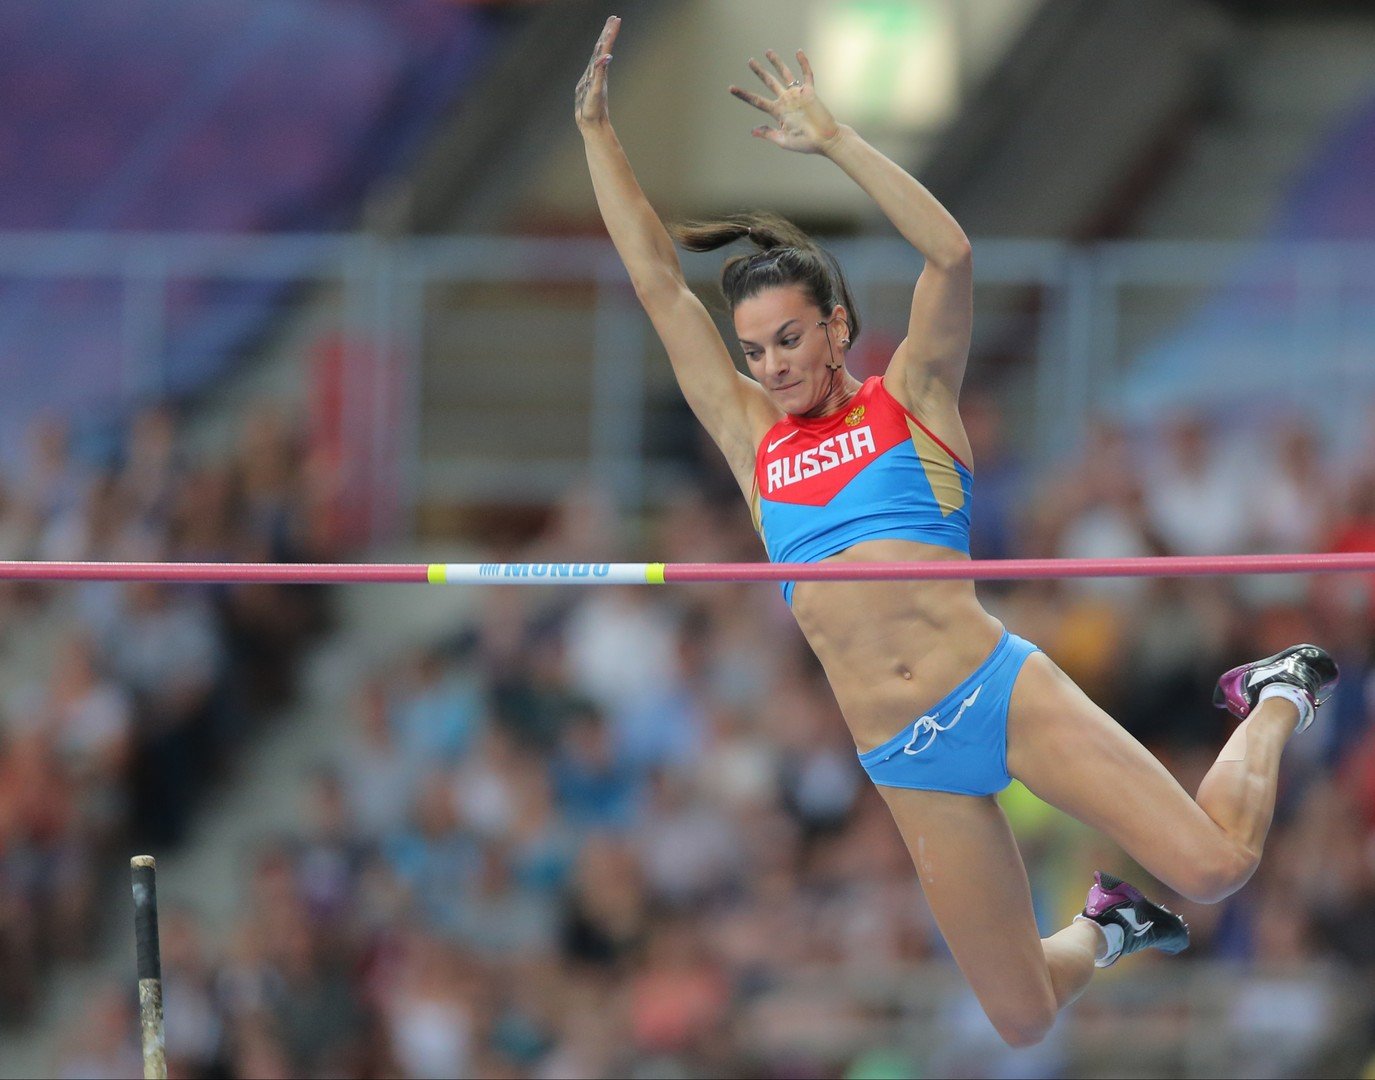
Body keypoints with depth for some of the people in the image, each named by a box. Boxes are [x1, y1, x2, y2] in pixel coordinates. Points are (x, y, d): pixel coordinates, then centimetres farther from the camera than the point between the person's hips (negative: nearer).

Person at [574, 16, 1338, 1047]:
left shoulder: (908, 399, 6)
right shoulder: (753, 439, 14)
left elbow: (951, 255, -10)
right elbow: (658, 283, 13)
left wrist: (834, 138, -11)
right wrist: (597, 127, 10)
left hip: (998, 688, -3)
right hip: (902, 758, 3)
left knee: (1214, 865, -16)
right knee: (1025, 1020, 2)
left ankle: (1274, 706, 16)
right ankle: (1107, 928, 37)